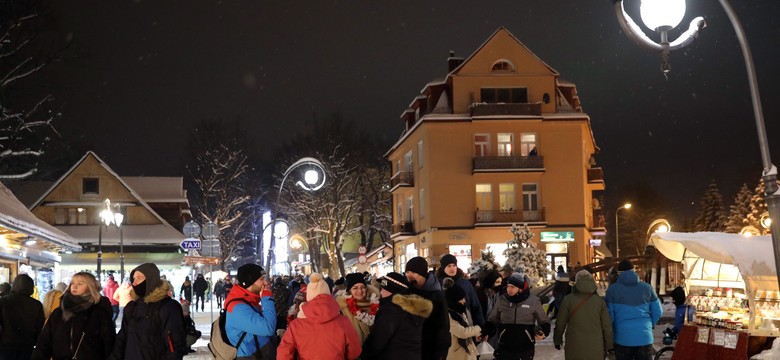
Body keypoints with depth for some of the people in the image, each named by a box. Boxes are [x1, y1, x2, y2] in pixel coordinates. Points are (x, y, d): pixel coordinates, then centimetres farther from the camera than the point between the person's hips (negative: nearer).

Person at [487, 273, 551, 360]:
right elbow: (492, 321, 10)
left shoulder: (533, 301, -5)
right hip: (504, 349, 1)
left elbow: (544, 322, 6)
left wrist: (543, 332, -14)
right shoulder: (501, 300, -1)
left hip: (526, 350, -1)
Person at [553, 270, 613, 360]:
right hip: (595, 348, 1)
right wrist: (608, 346, 12)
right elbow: (607, 326, 2)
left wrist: (557, 340, 15)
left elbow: (560, 323, 0)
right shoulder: (599, 301, -1)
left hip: (575, 347, -1)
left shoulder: (568, 300, -5)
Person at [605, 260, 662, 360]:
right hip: (645, 337, 2)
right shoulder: (647, 287, 5)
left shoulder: (612, 289, -2)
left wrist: (612, 333, 10)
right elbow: (657, 312, 7)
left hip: (622, 338, -1)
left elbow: (609, 315, -4)